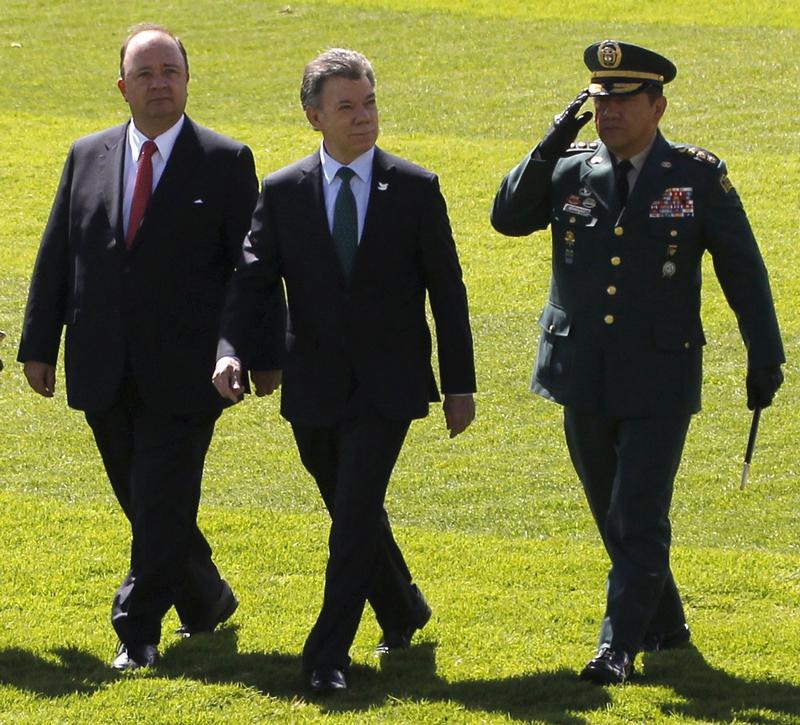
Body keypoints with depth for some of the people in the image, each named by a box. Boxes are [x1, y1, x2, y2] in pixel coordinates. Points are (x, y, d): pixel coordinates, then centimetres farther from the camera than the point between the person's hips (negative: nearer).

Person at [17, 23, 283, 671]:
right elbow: (56, 258, 11)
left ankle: (137, 631, -1)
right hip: (105, 374, 4)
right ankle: (207, 600, 32)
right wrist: (39, 345, 8)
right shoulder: (88, 157, 9)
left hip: (182, 374, -4)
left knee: (163, 504, -8)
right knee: (144, 505, 13)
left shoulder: (226, 163, -1)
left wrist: (261, 352, -8)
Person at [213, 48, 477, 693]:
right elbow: (253, 279, -1)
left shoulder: (415, 189, -2)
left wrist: (461, 385, 0)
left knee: (355, 516, -12)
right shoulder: (283, 193, 2)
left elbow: (447, 291, 1)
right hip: (315, 390, 3)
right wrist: (230, 349, -20)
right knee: (355, 516, 15)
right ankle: (405, 615, 38)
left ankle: (328, 655, -10)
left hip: (386, 387, -3)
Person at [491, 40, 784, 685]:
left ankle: (620, 646, -3)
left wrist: (765, 357, -2)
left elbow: (743, 269, 0)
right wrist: (551, 146, -17)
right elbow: (508, 218, -7)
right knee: (614, 516, 15)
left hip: (659, 382, -4)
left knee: (639, 519, -9)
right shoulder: (569, 170, 4)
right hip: (584, 377, 4)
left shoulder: (699, 177, -5)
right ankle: (665, 623, 33)